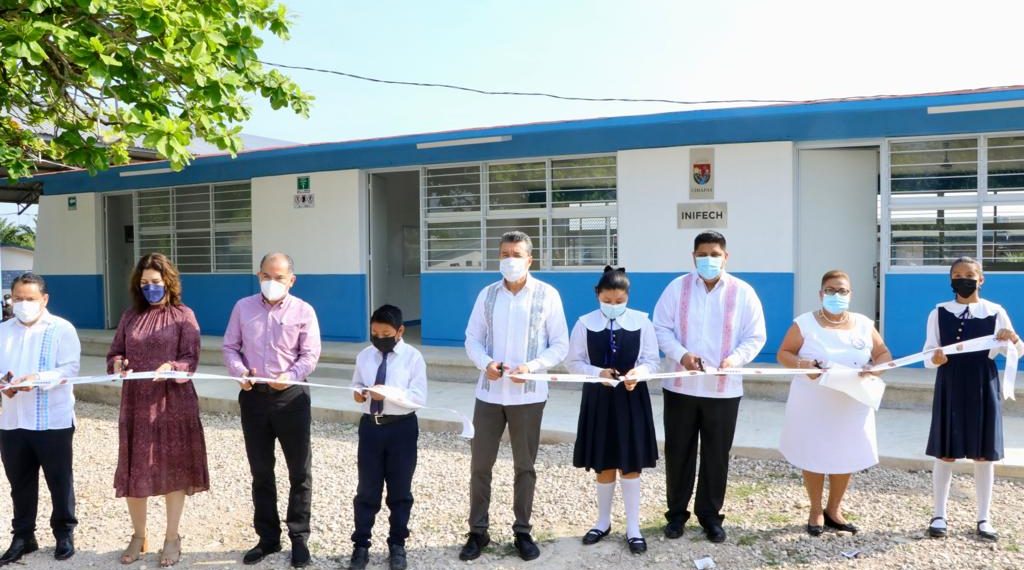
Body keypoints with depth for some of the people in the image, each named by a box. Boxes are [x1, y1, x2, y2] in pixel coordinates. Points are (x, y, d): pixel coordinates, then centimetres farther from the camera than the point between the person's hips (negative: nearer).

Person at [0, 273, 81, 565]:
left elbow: (70, 369, -12)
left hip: (53, 420, -4)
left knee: (59, 480, 8)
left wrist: (38, 378, -26)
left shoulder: (62, 329, -5)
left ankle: (64, 533, 22)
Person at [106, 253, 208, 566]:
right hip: (136, 402, 3)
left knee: (174, 469, 5)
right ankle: (138, 536, 27)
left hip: (174, 402, -3)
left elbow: (191, 359, -8)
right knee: (135, 469, 9)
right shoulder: (129, 317, 9)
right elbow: (114, 352, 8)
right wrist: (117, 364, -15)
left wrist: (170, 368, -28)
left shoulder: (183, 315, -3)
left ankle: (172, 538, 19)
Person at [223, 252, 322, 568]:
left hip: (291, 397, -2)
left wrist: (289, 377, -24)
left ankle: (299, 538, 17)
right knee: (260, 471, 12)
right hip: (253, 397, 3)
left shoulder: (303, 311, -4)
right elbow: (230, 347, 6)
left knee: (299, 471, 4)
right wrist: (240, 371, -13)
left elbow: (310, 355, -7)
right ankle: (268, 537, 25)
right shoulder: (243, 307, 4)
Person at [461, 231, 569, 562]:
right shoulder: (487, 294, 4)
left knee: (525, 465, 10)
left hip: (528, 395, -2)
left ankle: (522, 531, 25)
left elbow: (560, 345, -4)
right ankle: (478, 531, 21)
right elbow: (472, 339, 5)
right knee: (480, 464, 6)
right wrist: (486, 363, -15)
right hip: (489, 393, 2)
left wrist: (532, 366, -19)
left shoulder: (547, 295, -4)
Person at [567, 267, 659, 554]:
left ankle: (633, 528, 17)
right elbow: (573, 362, -2)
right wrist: (598, 372, -19)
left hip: (631, 398, -1)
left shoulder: (641, 321, -4)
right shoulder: (585, 323, -5)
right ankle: (603, 522, 29)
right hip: (598, 398, 1)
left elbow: (652, 360, -2)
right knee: (603, 465, 12)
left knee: (630, 464, 5)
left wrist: (637, 372, -23)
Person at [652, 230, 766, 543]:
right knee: (678, 452, 8)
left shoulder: (743, 292, -1)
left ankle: (710, 514, 25)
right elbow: (661, 328, -1)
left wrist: (734, 359, -18)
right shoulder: (677, 287, 0)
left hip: (724, 389, 0)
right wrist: (681, 354, -18)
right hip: (681, 386, 0)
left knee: (716, 455, 9)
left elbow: (755, 337, 0)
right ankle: (677, 512, 24)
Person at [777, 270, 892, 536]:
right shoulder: (805, 323, -4)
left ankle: (834, 510, 27)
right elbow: (783, 353, -3)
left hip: (851, 406, 3)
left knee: (846, 458, 8)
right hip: (813, 405, -3)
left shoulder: (864, 324, 6)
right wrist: (801, 365, -23)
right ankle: (816, 511, 22)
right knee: (813, 457, 5)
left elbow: (884, 354, 10)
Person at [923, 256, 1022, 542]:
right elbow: (928, 351, 1)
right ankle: (939, 515, 15)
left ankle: (984, 519, 19)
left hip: (983, 387, 1)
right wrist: (934, 358, -22)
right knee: (945, 453, 4)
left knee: (984, 454, 7)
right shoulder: (939, 312, 1)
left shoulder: (995, 312, 1)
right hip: (950, 386, 0)